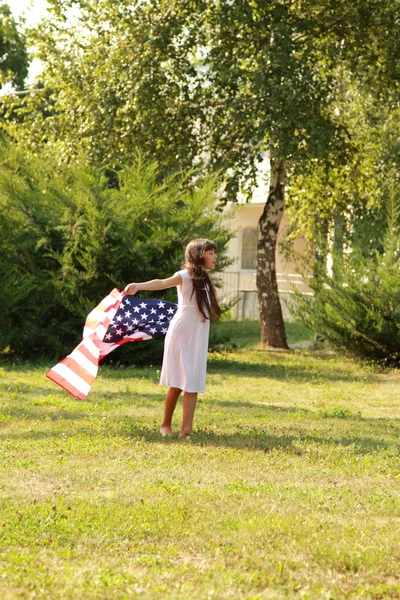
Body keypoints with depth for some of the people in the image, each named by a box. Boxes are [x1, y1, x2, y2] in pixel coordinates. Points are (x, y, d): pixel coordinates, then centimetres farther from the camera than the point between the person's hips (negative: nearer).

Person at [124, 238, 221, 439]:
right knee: (178, 383, -2)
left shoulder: (204, 280, 13)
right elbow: (162, 283, -31)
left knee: (193, 384, -4)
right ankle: (166, 425, 14)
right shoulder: (185, 276, -12)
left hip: (197, 339, 7)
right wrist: (139, 286, -46)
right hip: (181, 334, -6)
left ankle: (187, 428, -11)